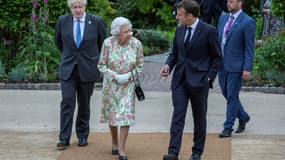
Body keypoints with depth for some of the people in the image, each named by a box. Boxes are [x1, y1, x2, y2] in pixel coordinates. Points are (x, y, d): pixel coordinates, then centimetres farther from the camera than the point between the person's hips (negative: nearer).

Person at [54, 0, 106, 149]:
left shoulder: (96, 21, -5)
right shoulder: (62, 21, -2)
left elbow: (103, 42, 11)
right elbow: (58, 41, 17)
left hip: (87, 69, 0)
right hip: (68, 69, 0)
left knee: (84, 104, 9)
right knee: (67, 103, -7)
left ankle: (82, 136, 22)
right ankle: (64, 139, -5)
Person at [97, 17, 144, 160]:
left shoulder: (136, 44, -13)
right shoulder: (108, 43, -15)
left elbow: (140, 66, -2)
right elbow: (101, 65, -7)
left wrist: (128, 75, -17)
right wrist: (115, 76, -20)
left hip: (128, 84, 0)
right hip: (111, 84, 1)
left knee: (126, 114, -7)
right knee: (112, 113, 14)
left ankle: (122, 148, -1)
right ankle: (114, 142, 34)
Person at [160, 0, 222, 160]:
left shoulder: (209, 31, -9)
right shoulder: (180, 30, 8)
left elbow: (217, 57, -3)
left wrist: (209, 78, -10)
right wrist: (168, 65, -2)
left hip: (198, 80, -4)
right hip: (180, 79, 4)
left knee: (199, 117, 8)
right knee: (178, 114, -5)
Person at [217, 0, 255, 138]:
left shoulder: (248, 22, -12)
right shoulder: (223, 18, 9)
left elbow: (250, 48, -12)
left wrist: (247, 68, -16)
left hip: (236, 66, -7)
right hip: (222, 64, 7)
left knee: (232, 96, 0)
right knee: (226, 94, 15)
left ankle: (228, 127, 9)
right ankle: (243, 117, 35)